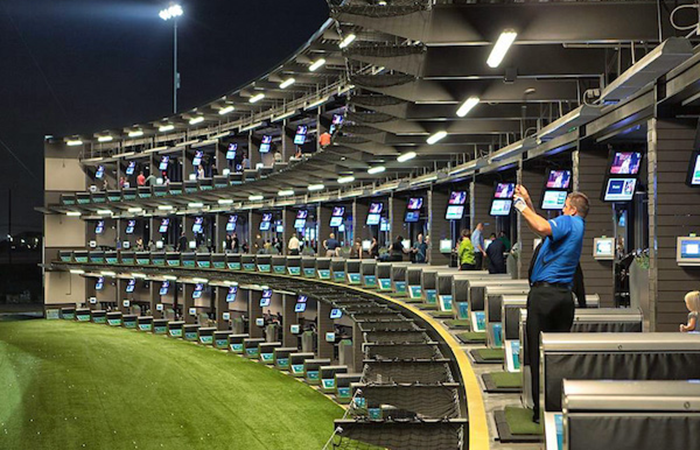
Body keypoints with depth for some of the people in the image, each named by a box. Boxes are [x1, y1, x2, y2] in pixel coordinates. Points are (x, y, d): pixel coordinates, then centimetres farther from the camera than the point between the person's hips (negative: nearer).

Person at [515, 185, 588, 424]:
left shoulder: (567, 222, -7)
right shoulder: (577, 227, 20)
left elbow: (542, 227, -28)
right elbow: (544, 229, 31)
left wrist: (523, 207, -13)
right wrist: (528, 202, 26)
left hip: (543, 294, -8)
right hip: (564, 295, 8)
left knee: (538, 354, -2)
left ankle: (541, 410, -1)